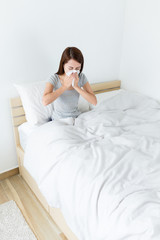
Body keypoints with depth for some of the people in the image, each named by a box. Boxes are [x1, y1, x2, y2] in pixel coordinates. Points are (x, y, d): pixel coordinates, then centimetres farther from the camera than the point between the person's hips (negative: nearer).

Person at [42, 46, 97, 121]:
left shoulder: (81, 77, -9)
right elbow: (45, 101, -34)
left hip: (76, 117, 4)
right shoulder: (54, 78, -18)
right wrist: (65, 86, -29)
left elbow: (94, 102, -16)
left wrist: (76, 87, -25)